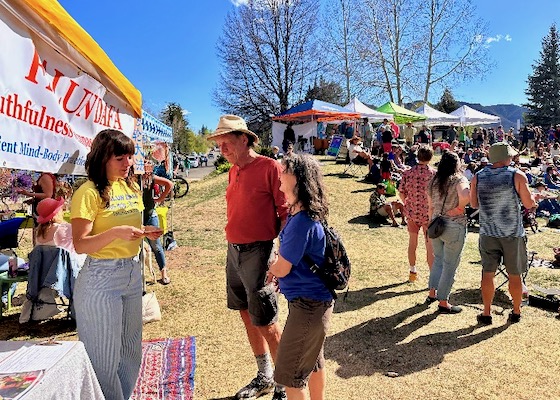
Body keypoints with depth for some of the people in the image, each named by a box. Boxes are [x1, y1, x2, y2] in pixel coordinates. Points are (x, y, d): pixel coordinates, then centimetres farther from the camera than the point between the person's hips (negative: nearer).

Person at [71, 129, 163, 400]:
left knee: (131, 349, 19)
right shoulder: (89, 192, -14)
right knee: (105, 357, 6)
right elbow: (80, 245, -18)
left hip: (133, 271, 7)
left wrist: (145, 233, 0)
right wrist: (116, 232, -30)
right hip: (101, 278, -7)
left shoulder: (130, 188, 8)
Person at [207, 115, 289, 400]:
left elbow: (286, 213, -13)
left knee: (265, 322, 0)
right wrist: (233, 245, 14)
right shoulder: (234, 171, 10)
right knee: (247, 315, 17)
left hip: (257, 252, -8)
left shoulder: (270, 167, -12)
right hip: (233, 251, 8)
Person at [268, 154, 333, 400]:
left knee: (290, 372, 6)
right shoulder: (302, 215, 4)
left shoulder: (302, 222, -26)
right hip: (315, 300, 10)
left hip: (307, 305, -10)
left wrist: (268, 262, 1)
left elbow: (281, 268, -19)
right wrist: (275, 264, -4)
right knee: (313, 360, 26)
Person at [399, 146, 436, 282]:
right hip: (429, 214, -2)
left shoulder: (407, 173, -7)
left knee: (412, 242, 21)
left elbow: (401, 193, 0)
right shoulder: (435, 174, -13)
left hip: (411, 213, 3)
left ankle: (413, 272, 33)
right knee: (430, 247, 6)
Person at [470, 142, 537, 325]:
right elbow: (529, 204, -6)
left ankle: (486, 314, 16)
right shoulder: (517, 176, -10)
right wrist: (534, 196, 14)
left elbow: (473, 204, 5)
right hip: (513, 234, -1)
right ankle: (516, 312, 28)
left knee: (488, 273, 10)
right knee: (514, 275, 13)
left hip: (488, 233, 2)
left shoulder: (478, 177, -3)